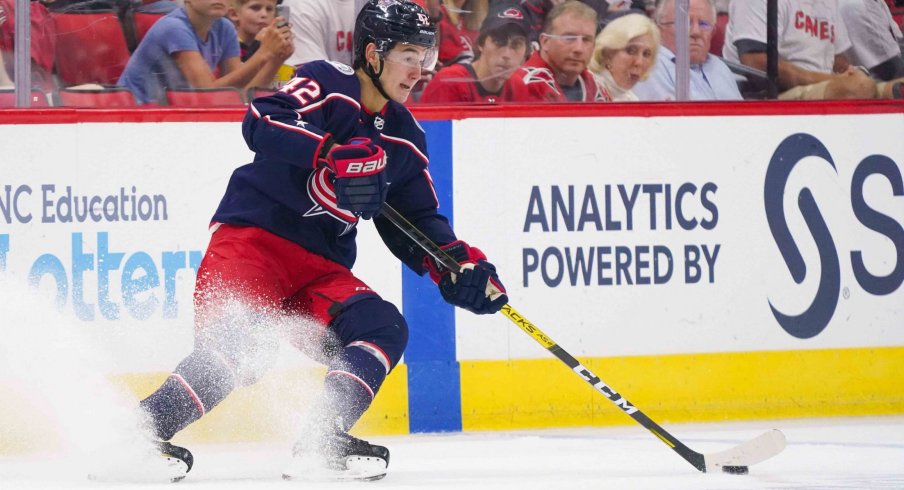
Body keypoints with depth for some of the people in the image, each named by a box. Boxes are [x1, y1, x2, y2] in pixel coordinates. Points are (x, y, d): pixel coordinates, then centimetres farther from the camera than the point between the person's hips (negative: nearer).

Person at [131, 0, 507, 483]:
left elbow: (417, 224, 20)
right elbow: (261, 122, -24)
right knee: (239, 345, -28)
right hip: (252, 238, -7)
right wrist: (332, 153, -35)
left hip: (320, 270, 7)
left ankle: (321, 444, -21)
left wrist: (459, 265, 2)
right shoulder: (325, 83, -7)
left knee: (385, 330, -14)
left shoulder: (404, 138, 14)